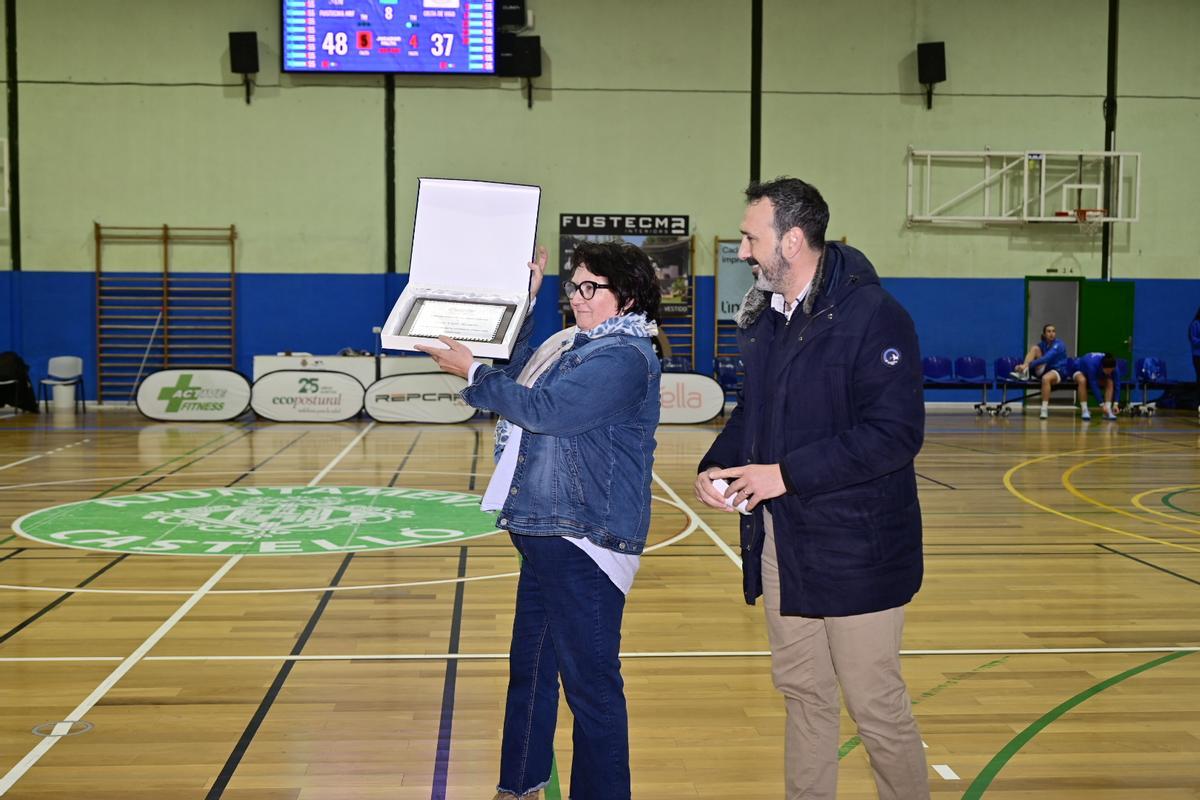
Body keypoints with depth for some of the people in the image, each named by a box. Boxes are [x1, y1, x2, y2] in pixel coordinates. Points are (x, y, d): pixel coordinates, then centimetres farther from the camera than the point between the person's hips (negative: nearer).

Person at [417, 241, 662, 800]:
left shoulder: (623, 357, -15)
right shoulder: (574, 344, 14)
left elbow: (546, 410, -23)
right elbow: (520, 382, 26)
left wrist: (472, 372, -13)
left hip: (585, 543, -10)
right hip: (547, 535, 10)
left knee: (590, 681, -2)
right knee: (530, 667, 20)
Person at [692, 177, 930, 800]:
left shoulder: (872, 315, -17)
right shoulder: (765, 316, 8)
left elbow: (896, 434, -23)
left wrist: (786, 474, -23)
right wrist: (717, 466, 0)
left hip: (855, 549, -7)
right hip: (779, 541, 8)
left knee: (875, 704, 4)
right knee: (802, 693, 18)